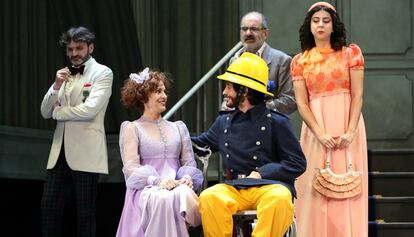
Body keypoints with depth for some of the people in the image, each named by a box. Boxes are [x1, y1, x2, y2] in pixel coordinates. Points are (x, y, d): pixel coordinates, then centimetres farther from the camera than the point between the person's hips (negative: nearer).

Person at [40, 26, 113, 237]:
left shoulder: (102, 73, -1)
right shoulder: (65, 75, 18)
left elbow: (90, 109, -15)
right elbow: (45, 112, 12)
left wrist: (58, 112, -1)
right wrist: (56, 87, -5)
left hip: (85, 154, -6)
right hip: (60, 151, 6)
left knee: (85, 212, 0)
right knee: (49, 206, 1)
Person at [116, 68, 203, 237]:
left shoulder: (178, 127, 25)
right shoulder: (131, 128, 12)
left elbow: (189, 162, 18)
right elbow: (131, 168, 0)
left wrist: (187, 177, -7)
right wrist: (157, 181, -18)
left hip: (177, 186, 3)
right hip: (146, 190, -3)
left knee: (186, 195, -36)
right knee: (163, 199, -39)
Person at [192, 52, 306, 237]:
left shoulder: (276, 122, 3)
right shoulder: (223, 122, 17)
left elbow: (297, 163, 1)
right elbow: (200, 143, 33)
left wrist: (261, 173, -8)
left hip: (270, 185, -3)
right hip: (234, 187, 3)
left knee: (279, 198, -39)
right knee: (209, 197, -31)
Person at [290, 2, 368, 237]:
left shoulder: (351, 53, 5)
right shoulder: (300, 61, 8)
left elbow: (358, 96, -1)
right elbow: (302, 103, 1)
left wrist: (349, 132, -13)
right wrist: (321, 134, -12)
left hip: (347, 128, -1)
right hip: (316, 130, 1)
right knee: (317, 189, -2)